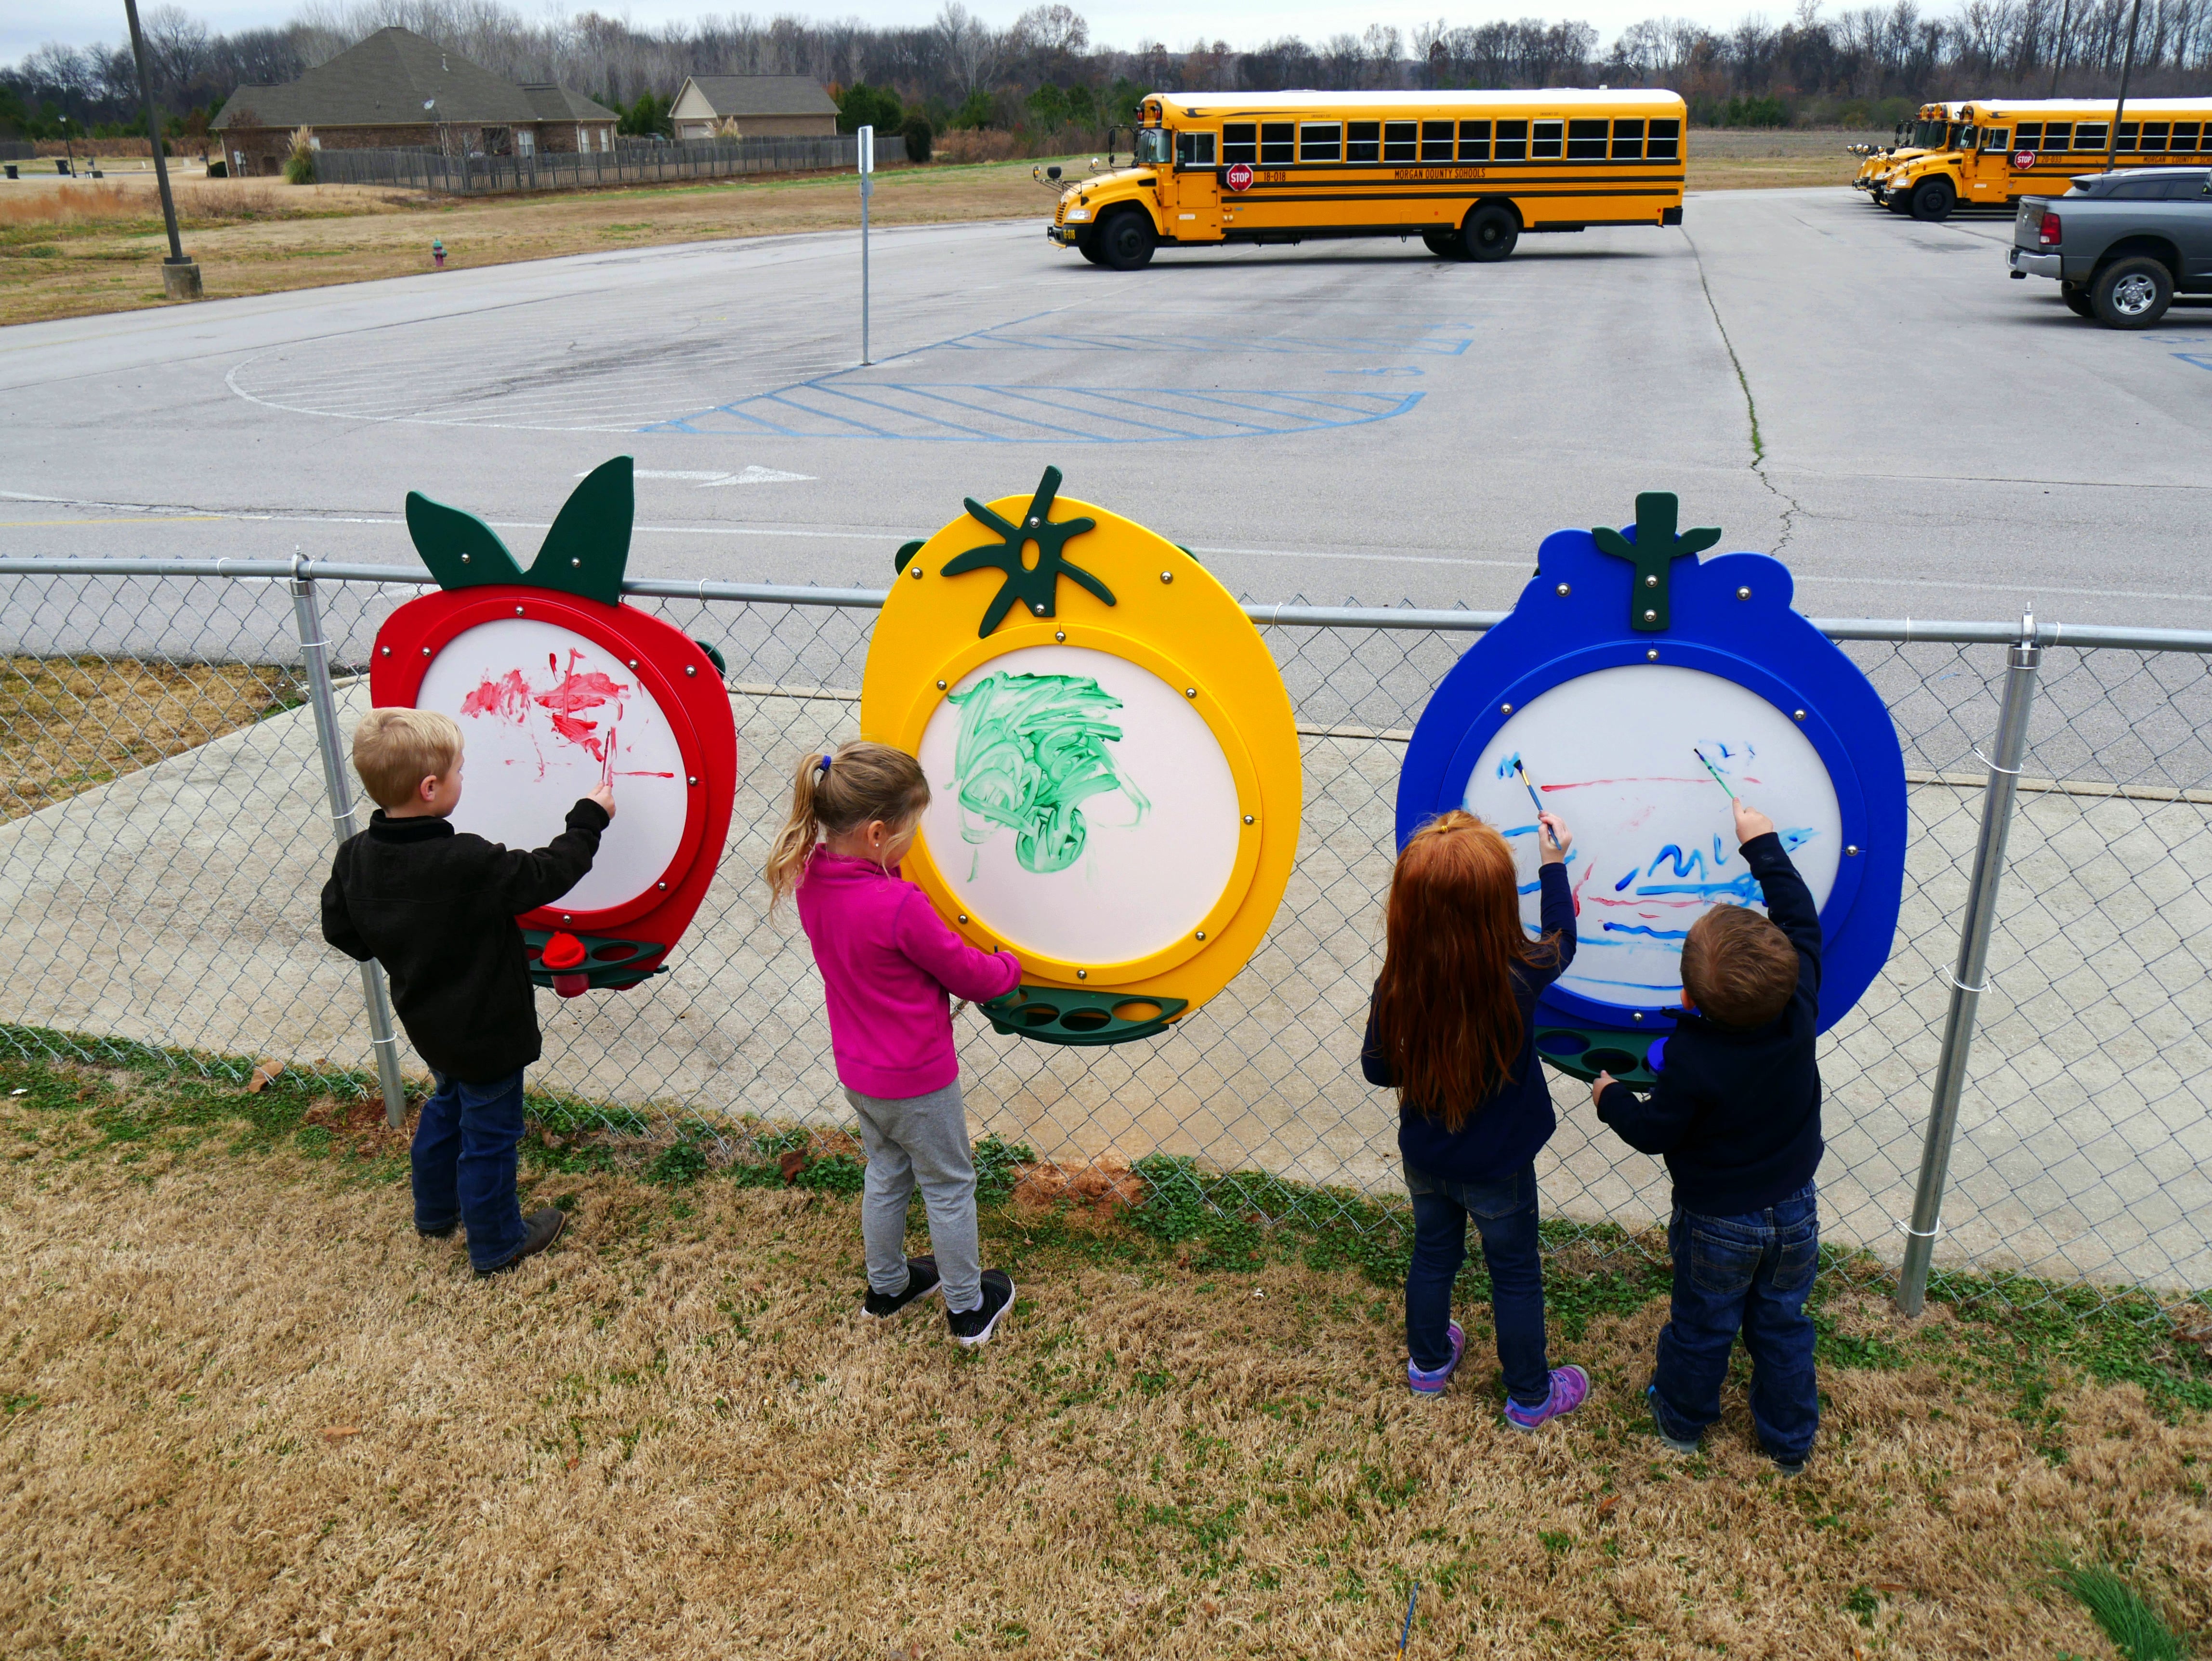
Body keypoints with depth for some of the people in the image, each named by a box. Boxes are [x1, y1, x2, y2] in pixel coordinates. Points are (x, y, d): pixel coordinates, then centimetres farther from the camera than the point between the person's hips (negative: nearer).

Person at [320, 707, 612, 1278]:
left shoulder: (356, 856, -12)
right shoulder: (468, 864, -34)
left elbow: (340, 929, 0)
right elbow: (544, 875, -25)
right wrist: (588, 821, -12)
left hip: (430, 1022, 8)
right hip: (485, 1030, -8)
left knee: (447, 1106, 31)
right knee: (490, 1133, 12)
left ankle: (436, 1213, 50)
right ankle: (497, 1243, 30)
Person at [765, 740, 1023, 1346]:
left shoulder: (812, 880, -10)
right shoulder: (899, 906, -32)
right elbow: (969, 975, -18)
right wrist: (1008, 968, 1)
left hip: (857, 1069, 7)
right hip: (917, 1079, -7)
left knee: (886, 1174, 26)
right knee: (949, 1186, 14)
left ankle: (887, 1286, 44)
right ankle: (968, 1307, 31)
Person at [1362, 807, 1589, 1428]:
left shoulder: (1396, 988, -25)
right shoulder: (1519, 978, -31)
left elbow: (1377, 1067, -9)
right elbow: (1561, 942, -7)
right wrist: (1554, 866, 3)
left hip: (1424, 1161, 2)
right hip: (1498, 1169, -2)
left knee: (1433, 1256, 26)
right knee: (1515, 1276, 19)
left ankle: (1428, 1360, 49)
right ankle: (1530, 1395, 39)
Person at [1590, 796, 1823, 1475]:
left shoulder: (1691, 1060, -35)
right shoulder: (1801, 1009, -25)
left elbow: (1652, 1132, -19)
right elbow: (1801, 918, -9)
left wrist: (1610, 1097, 0)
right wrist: (1763, 844, -2)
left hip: (1716, 1224, -4)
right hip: (1793, 1212, 4)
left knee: (1702, 1327, 21)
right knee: (1783, 1325, 24)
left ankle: (1682, 1419, 46)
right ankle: (1791, 1442, 43)